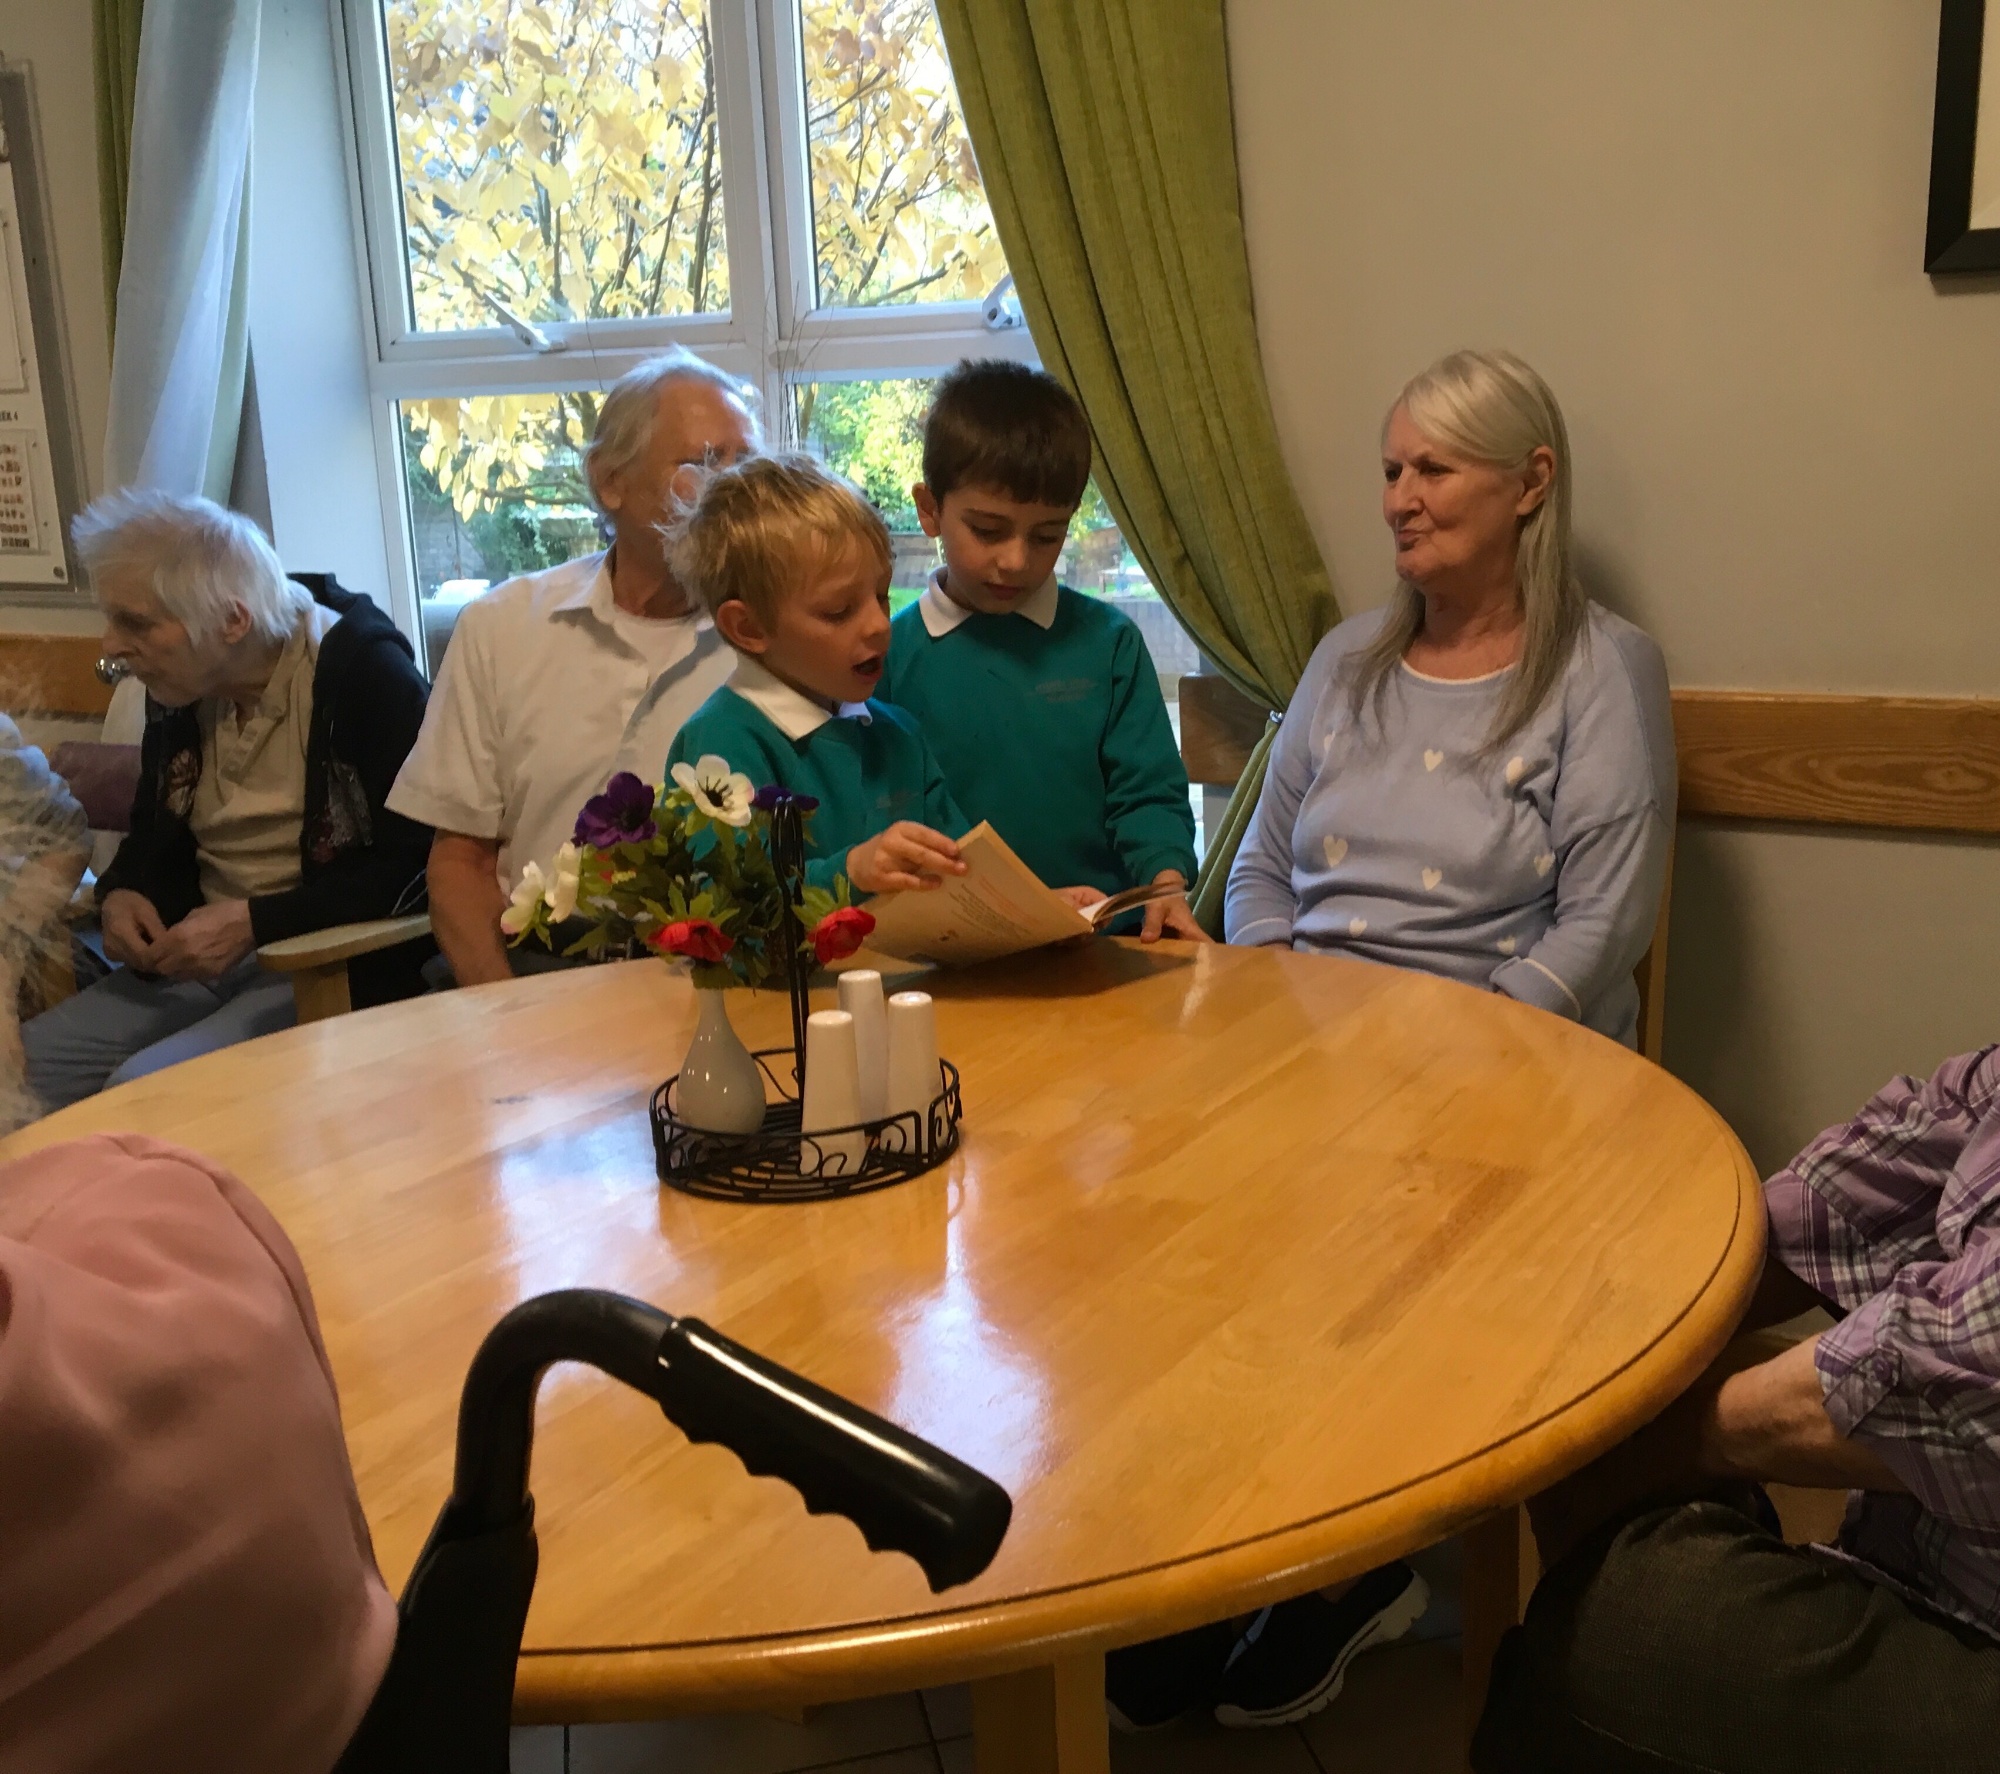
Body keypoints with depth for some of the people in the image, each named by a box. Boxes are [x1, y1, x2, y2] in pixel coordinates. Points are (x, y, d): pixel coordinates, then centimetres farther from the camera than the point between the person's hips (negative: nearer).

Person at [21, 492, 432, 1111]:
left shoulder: (365, 670, -13)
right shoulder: (179, 687, 9)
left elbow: (415, 865, -18)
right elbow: (154, 834, 25)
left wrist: (256, 921, -21)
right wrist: (119, 894, 2)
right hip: (201, 958, 7)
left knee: (146, 1089, -25)